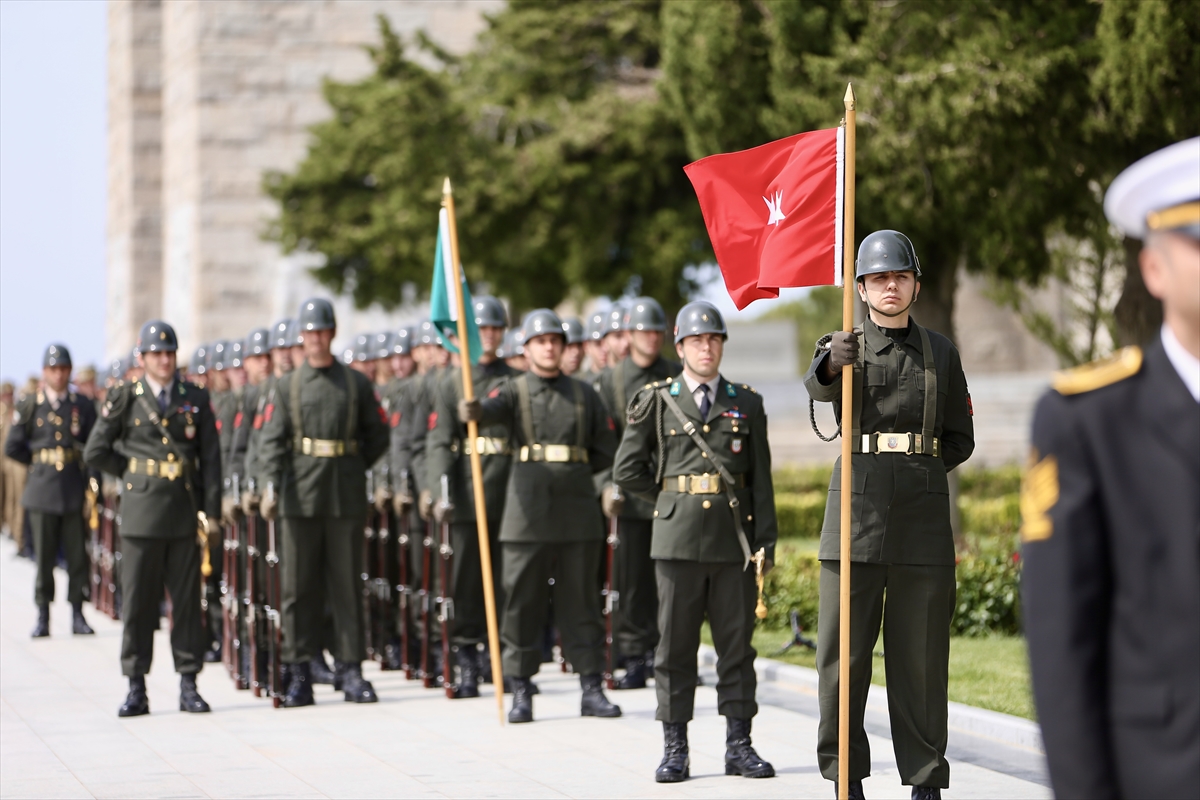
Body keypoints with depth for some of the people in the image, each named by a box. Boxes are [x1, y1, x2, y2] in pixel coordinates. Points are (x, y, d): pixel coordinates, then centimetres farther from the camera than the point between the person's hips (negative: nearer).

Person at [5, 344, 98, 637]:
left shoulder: (83, 405, 7)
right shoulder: (29, 405, 5)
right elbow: (13, 448, 9)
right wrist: (40, 461, 8)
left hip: (75, 490, 1)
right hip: (42, 490, -1)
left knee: (77, 554, 0)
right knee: (44, 555, 0)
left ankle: (78, 614, 9)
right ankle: (43, 616, 7)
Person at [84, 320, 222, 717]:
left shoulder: (196, 399, 7)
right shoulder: (125, 398, 2)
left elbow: (210, 458, 5)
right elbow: (95, 452, 6)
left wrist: (211, 512, -1)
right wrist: (134, 473, 5)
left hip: (184, 513, 1)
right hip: (141, 512, -1)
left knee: (187, 600, 4)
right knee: (137, 601, 1)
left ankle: (188, 685, 10)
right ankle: (136, 690, 6)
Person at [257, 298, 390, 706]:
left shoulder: (356, 383, 7)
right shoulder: (287, 386, 6)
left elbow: (378, 436, 15)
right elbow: (271, 440, -4)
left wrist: (351, 470, 8)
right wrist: (271, 486, -18)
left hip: (346, 499, 0)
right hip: (300, 498, 0)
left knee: (348, 584, 2)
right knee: (299, 586, 1)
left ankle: (351, 668, 8)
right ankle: (300, 671, 6)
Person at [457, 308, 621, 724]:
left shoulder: (584, 394, 13)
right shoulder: (515, 391, 5)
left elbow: (607, 451, 15)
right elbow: (493, 408, -19)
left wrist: (570, 469, 5)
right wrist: (472, 410, -40)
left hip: (577, 516, 2)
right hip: (528, 514, -2)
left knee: (581, 603, 4)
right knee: (522, 603, -1)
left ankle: (591, 689, 9)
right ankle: (521, 692, 5)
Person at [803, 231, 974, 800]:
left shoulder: (940, 352, 12)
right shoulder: (844, 347, 6)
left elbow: (961, 439, 17)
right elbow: (819, 386, -18)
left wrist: (917, 470, 2)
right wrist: (833, 362, -40)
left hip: (923, 518, 1)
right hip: (855, 511, -1)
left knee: (922, 658, 1)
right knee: (843, 655, 0)